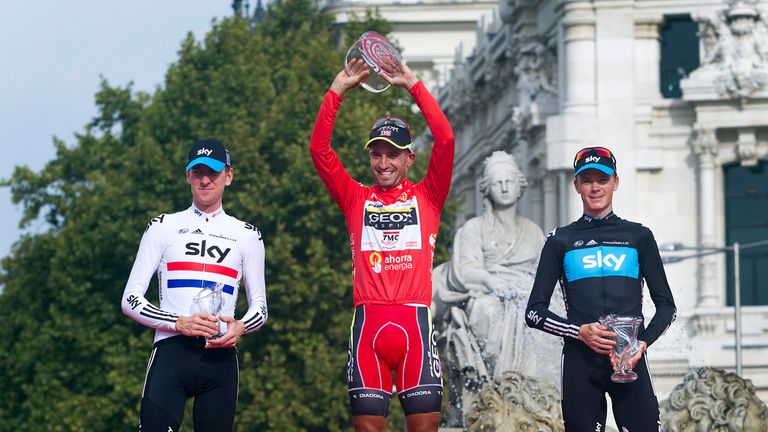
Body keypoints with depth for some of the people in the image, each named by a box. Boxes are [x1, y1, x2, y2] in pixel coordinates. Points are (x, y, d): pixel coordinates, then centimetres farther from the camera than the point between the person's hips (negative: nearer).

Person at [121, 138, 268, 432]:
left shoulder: (246, 235, 16)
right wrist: (179, 323, -11)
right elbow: (130, 300, 6)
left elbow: (260, 307, 19)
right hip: (171, 351, -2)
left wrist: (240, 327, -5)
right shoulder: (163, 227, 11)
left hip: (220, 356, 2)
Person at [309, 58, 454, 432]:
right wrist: (337, 90, 4)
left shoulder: (426, 197, 12)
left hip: (415, 320, -1)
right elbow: (319, 148, 8)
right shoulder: (356, 200, 14)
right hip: (368, 320, 1)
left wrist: (413, 85, 2)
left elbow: (445, 139, 2)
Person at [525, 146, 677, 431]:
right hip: (580, 363, 0)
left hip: (630, 362, 0)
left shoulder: (639, 237, 13)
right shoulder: (560, 241, 12)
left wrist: (643, 343, -7)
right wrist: (580, 332, -8)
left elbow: (666, 306, 12)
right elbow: (535, 312, 9)